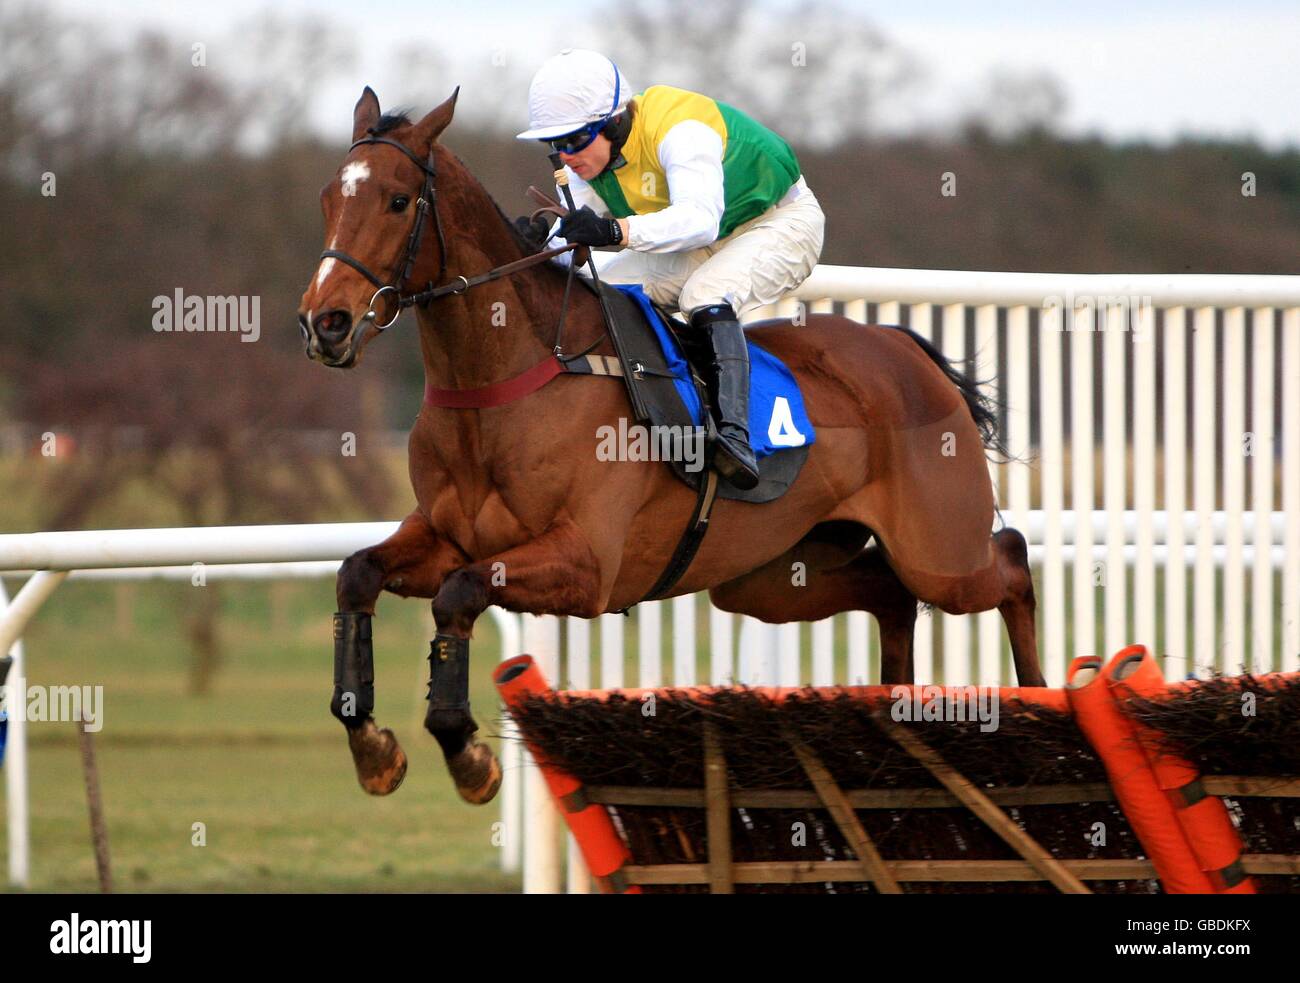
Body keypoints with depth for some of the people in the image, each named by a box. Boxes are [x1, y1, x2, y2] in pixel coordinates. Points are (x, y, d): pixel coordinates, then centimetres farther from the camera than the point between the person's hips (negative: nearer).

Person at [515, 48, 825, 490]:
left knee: (705, 297, -37)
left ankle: (734, 433, -48)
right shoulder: (588, 158, -9)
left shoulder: (678, 130, -35)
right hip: (691, 243, 8)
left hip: (779, 225, -8)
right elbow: (572, 245, -11)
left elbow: (700, 218, -50)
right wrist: (539, 242, -37)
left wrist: (615, 231, -64)